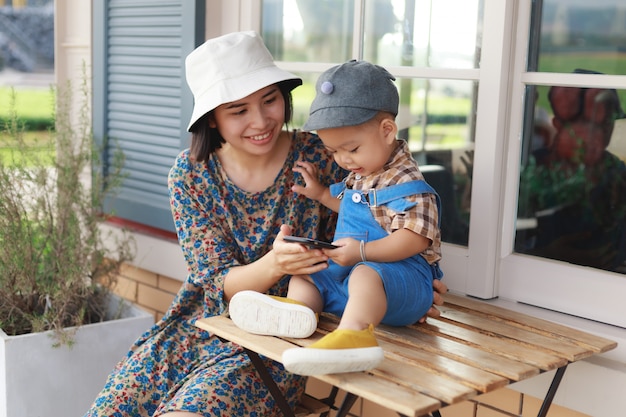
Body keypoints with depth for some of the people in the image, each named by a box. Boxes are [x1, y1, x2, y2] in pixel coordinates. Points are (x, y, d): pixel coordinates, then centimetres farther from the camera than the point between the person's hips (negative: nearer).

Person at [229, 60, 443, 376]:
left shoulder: (406, 183, -14)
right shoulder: (359, 175, 16)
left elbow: (414, 238, -24)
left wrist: (362, 251, -30)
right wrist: (321, 193, 25)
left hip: (401, 272, -10)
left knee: (365, 276, -40)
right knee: (302, 277, 9)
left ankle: (352, 335, -65)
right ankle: (296, 312, -24)